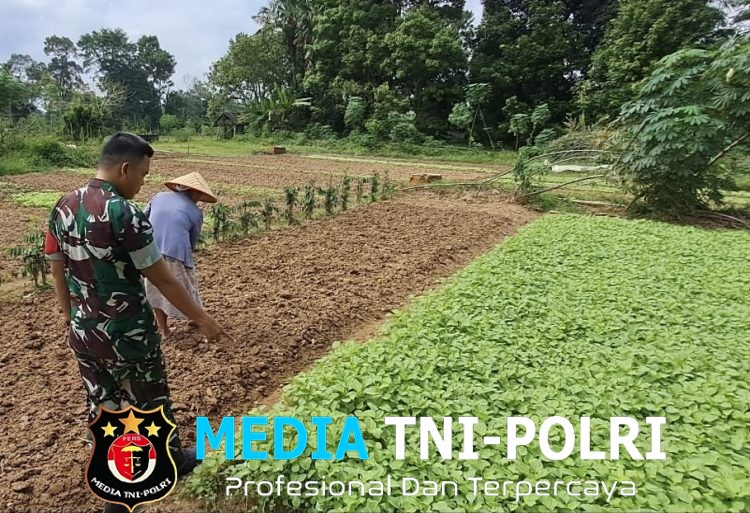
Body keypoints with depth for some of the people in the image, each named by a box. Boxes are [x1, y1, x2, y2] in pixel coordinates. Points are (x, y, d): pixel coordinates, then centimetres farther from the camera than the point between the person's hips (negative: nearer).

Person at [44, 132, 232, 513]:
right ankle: (174, 461, 40)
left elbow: (58, 273, 9)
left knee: (102, 409, 18)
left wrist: (74, 321, 20)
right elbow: (162, 280, -19)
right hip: (128, 335, -7)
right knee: (151, 403, 16)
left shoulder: (62, 208, 1)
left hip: (83, 334, 7)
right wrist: (202, 319, -9)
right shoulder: (124, 214, -23)